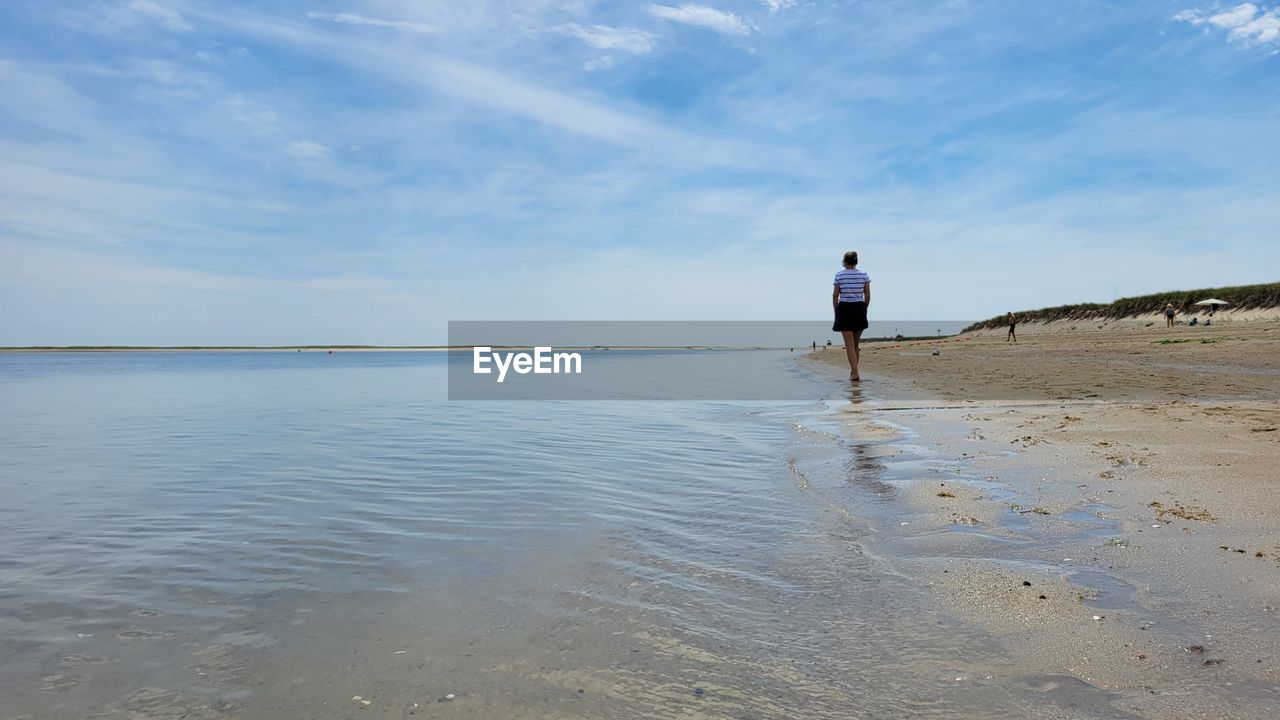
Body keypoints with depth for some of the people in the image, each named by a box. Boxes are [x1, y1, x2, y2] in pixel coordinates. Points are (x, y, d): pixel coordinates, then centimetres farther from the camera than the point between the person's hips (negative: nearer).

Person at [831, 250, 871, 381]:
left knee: (849, 344, -2)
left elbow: (835, 295, -5)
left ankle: (855, 374, -9)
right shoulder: (864, 275, 2)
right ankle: (853, 371, 26)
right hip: (859, 309, 3)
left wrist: (836, 312, 4)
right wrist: (863, 310, 13)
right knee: (855, 343, 16)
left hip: (844, 309, -3)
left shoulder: (839, 275, -3)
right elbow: (868, 296, 2)